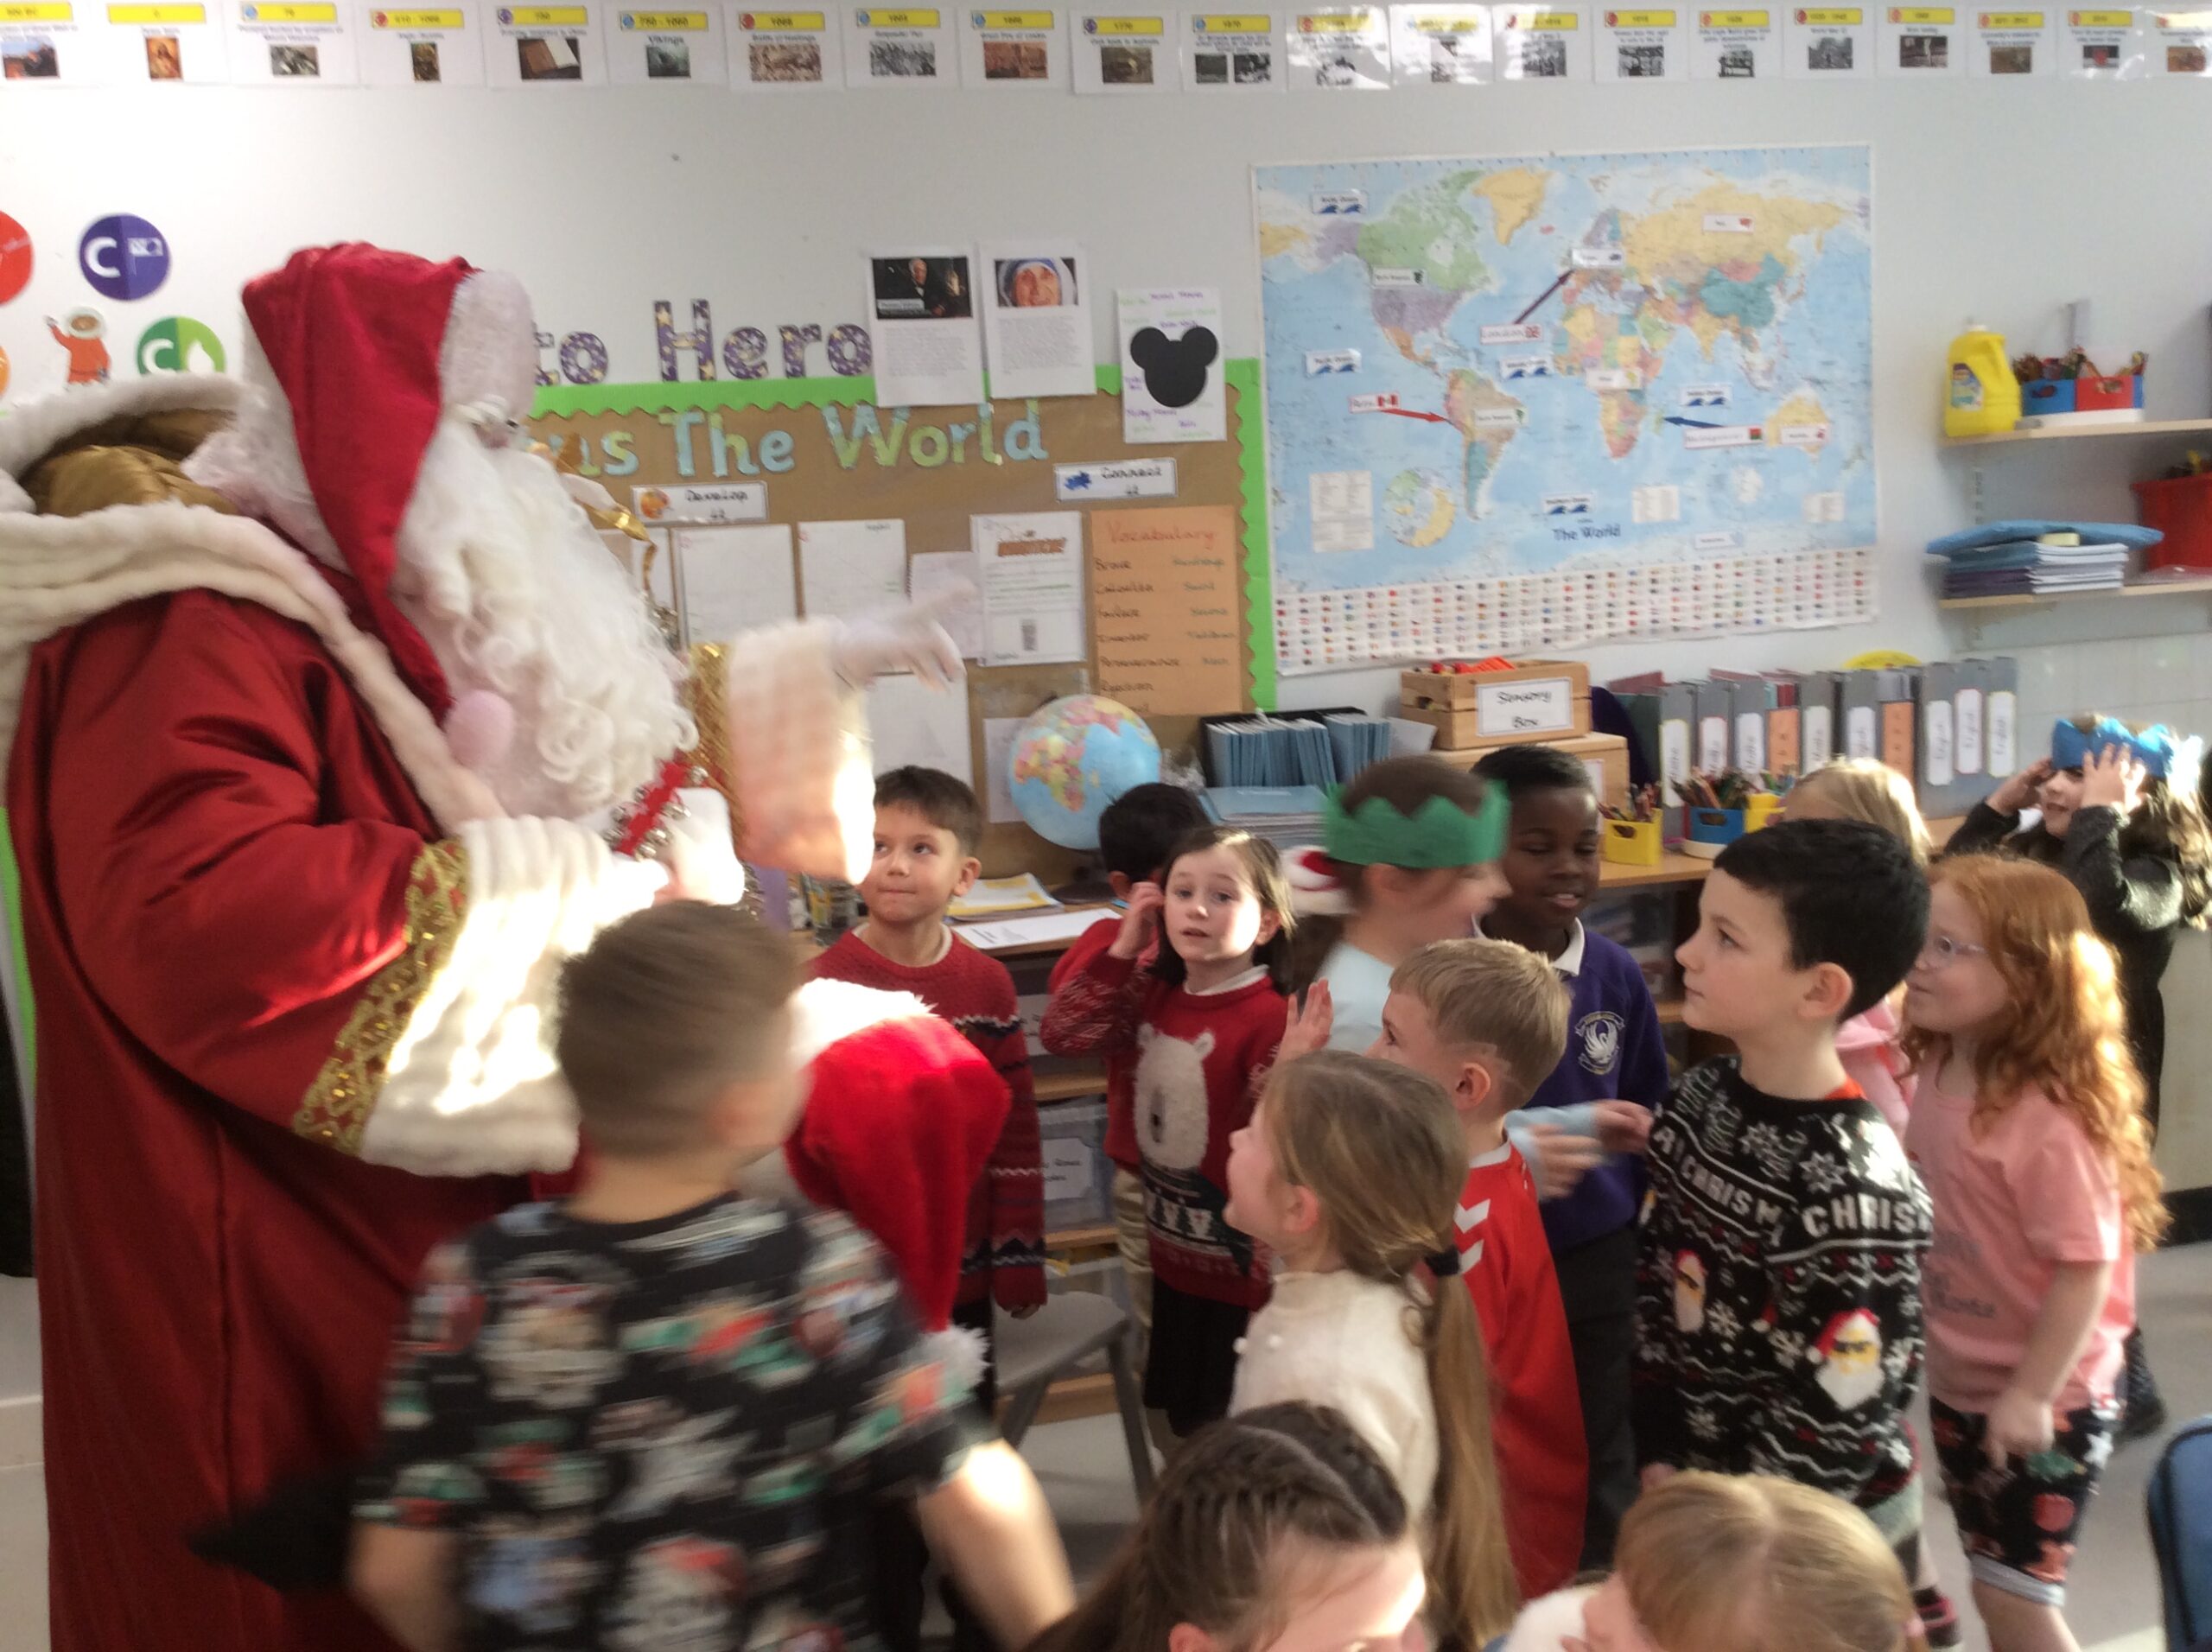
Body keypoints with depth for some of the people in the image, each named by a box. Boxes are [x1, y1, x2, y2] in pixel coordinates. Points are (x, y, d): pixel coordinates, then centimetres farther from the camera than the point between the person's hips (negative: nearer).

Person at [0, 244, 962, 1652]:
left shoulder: (355, 608, 13)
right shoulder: (188, 626, -20)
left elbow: (588, 733, 25)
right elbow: (192, 903, -35)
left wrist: (811, 668, 20)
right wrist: (567, 894, -27)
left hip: (420, 1226, 10)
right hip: (266, 1262, -9)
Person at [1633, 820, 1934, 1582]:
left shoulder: (1853, 1191, -26)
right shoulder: (1697, 1101, -7)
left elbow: (1835, 1420, -21)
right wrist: (1659, 1456, -3)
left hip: (1827, 1532, -6)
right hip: (1694, 1481, 6)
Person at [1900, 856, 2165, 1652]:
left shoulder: (2051, 1117, -27)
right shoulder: (1937, 1073, -3)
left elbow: (2086, 1267, -24)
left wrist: (2033, 1394, -21)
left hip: (2047, 1401, -7)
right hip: (1958, 1382, 7)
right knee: (1996, 1586, 21)